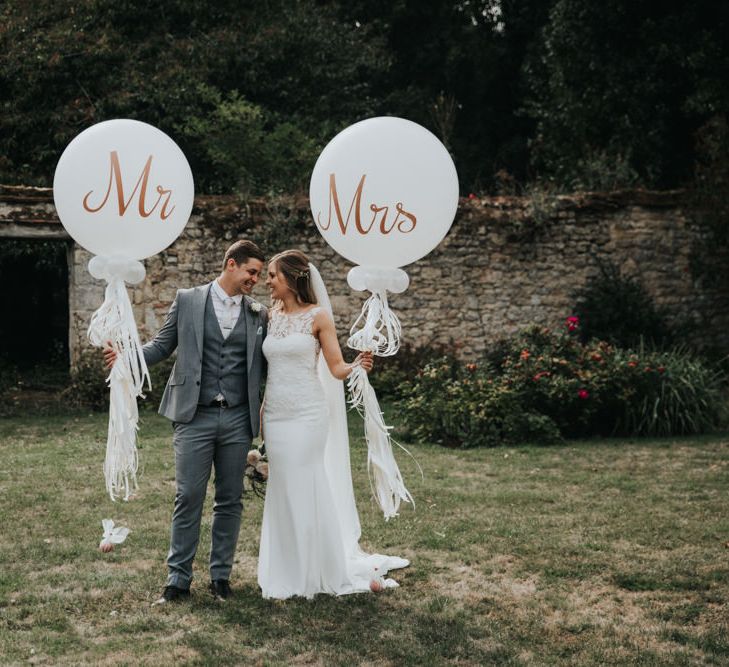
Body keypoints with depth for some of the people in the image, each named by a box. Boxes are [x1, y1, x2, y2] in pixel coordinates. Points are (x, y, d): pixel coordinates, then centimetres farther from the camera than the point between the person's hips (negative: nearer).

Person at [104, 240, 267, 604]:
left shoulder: (258, 313, 9)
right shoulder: (188, 300, 3)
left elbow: (264, 362, 13)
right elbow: (162, 345, 6)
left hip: (238, 419, 3)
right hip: (195, 417, -2)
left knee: (230, 500, 8)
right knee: (188, 498, -1)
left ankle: (221, 575, 19)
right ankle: (178, 577, 9)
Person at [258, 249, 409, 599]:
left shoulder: (318, 317, -4)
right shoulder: (272, 316, 10)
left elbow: (337, 368, -5)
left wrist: (358, 365, -26)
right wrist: (259, 416, 13)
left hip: (307, 415, -5)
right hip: (275, 415, 5)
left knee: (306, 491, -2)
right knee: (283, 493, 8)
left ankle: (318, 572, 11)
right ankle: (289, 574, 17)